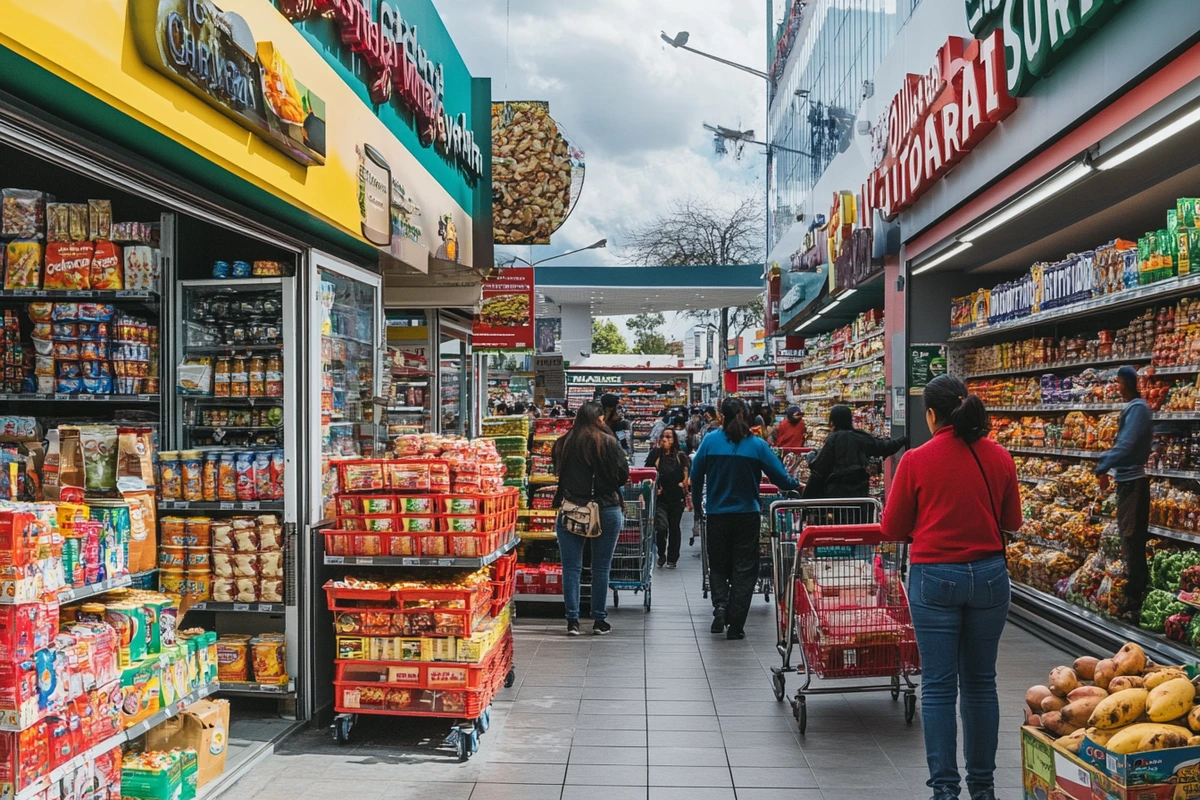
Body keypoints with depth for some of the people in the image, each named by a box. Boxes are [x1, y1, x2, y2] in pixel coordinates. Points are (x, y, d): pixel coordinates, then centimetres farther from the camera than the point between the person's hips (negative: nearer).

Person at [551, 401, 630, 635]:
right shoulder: (608, 442, -6)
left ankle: (572, 621, 5)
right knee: (601, 567, 8)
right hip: (606, 511, -2)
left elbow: (557, 470, 12)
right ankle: (599, 620, 13)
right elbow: (623, 474, -3)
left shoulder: (563, 443, 2)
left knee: (571, 567, 6)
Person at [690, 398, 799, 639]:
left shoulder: (710, 441, -6)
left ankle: (720, 605, -7)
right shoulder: (757, 445, -6)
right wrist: (796, 485, 18)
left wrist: (697, 503, 14)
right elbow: (780, 477, -3)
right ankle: (735, 625, 5)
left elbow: (696, 476, -2)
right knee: (744, 569, 7)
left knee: (718, 565, 16)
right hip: (747, 515, 0)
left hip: (717, 515, 1)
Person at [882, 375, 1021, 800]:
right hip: (989, 575, 4)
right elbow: (1012, 521, 10)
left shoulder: (917, 461, -11)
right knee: (980, 682, 15)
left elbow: (893, 529, -3)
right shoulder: (1000, 457, -1)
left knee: (938, 686, 5)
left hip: (934, 577, -3)